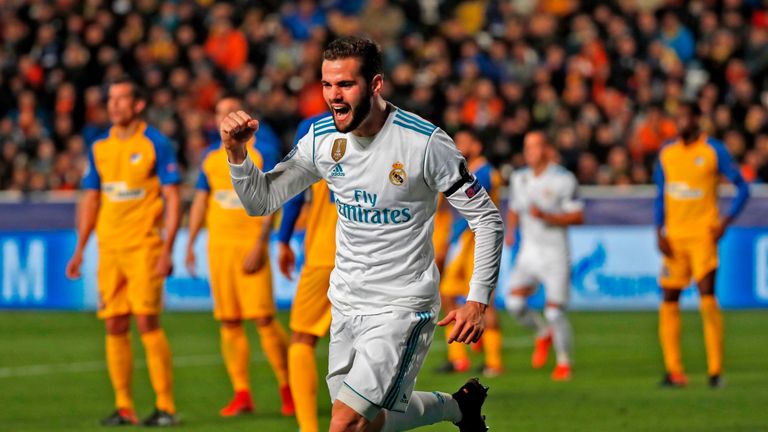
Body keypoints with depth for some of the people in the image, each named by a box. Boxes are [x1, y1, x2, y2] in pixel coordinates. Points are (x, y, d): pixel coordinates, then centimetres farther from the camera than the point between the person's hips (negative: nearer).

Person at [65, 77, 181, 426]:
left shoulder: (156, 144, -4)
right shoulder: (99, 147, 12)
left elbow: (173, 200, -6)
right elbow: (91, 199, 18)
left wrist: (167, 250, -13)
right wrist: (80, 249, 13)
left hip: (144, 246, -5)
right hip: (109, 247, 5)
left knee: (147, 321, -11)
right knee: (115, 326, 3)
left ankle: (165, 406, -6)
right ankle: (123, 407, 8)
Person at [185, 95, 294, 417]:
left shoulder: (260, 151, -3)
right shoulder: (211, 155, 13)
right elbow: (201, 200, 18)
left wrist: (260, 245, -14)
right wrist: (190, 243, 11)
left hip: (250, 243, -5)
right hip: (219, 244, 5)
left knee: (263, 318, -10)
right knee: (229, 321, 2)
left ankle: (287, 388, 3)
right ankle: (241, 394, 5)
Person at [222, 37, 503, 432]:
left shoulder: (425, 143, -17)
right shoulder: (321, 139, -2)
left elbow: (486, 219, -10)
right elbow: (261, 201, 6)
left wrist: (478, 301, -16)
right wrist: (236, 151, -13)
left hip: (402, 307, -7)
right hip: (346, 303, 7)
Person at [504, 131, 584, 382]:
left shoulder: (563, 180, -9)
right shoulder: (519, 179, 8)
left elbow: (577, 217, -10)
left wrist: (546, 217, -21)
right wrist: (510, 231, 3)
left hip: (555, 254, -5)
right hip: (528, 252, 5)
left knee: (554, 312, -6)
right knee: (514, 303, -13)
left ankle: (564, 361, 15)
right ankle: (543, 334, 16)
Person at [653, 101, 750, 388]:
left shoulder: (714, 151, -2)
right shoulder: (666, 152, 11)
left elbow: (742, 188, 1)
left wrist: (726, 222, -10)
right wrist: (659, 231, 4)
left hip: (703, 233, -5)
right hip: (674, 236, 5)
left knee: (707, 295, -14)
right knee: (669, 299, 2)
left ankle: (715, 370, -10)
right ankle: (673, 371, 7)